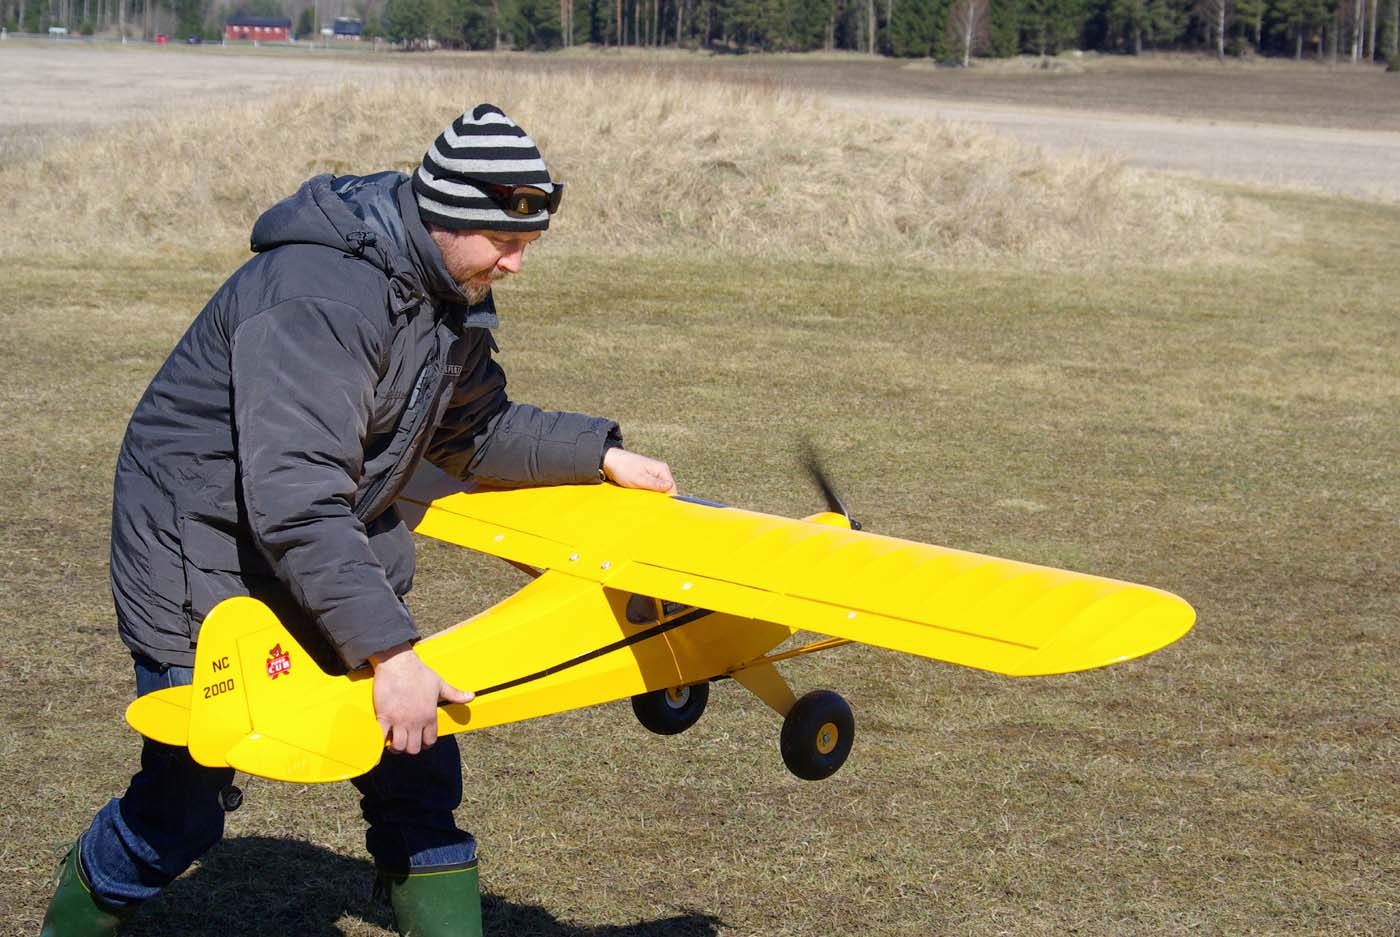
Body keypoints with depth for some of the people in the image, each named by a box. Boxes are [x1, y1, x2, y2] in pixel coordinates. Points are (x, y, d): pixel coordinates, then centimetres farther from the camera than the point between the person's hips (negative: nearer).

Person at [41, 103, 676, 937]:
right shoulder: (320, 297, -31)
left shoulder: (453, 296, -1)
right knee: (182, 809, 3)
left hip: (339, 549, 8)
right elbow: (293, 500, -38)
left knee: (417, 765, 3)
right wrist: (390, 651, -41)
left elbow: (474, 432, 15)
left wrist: (600, 454, 2)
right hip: (206, 550, -8)